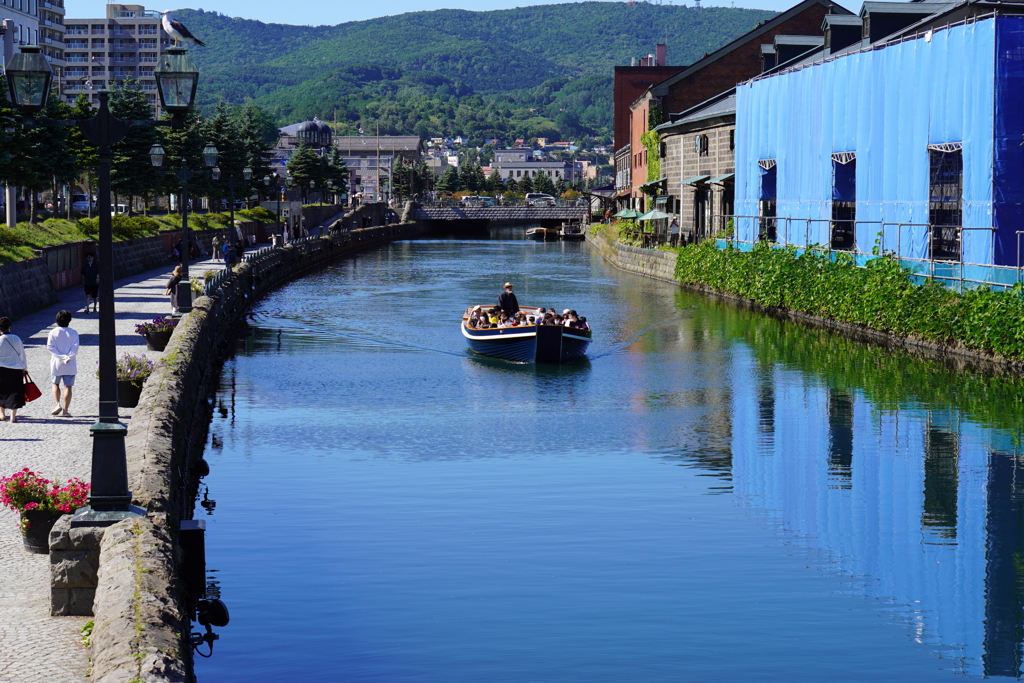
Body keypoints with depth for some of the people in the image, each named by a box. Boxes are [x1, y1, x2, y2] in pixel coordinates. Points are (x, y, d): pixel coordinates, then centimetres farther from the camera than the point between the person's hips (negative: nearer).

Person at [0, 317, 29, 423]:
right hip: (16, 370, 1)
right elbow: (22, 354, 6)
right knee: (15, 392, 5)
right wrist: (25, 368, 18)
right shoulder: (16, 339, -2)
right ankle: (13, 415, 1)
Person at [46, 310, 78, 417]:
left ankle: (57, 404, 1)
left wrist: (61, 356, -14)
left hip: (56, 364, 0)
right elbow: (75, 348, -12)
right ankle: (65, 410, 2)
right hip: (70, 365, 0)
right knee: (68, 387, 4)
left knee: (55, 384, 19)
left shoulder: (53, 332, -3)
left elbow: (50, 347, -12)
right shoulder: (73, 333, -3)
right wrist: (68, 357, -14)